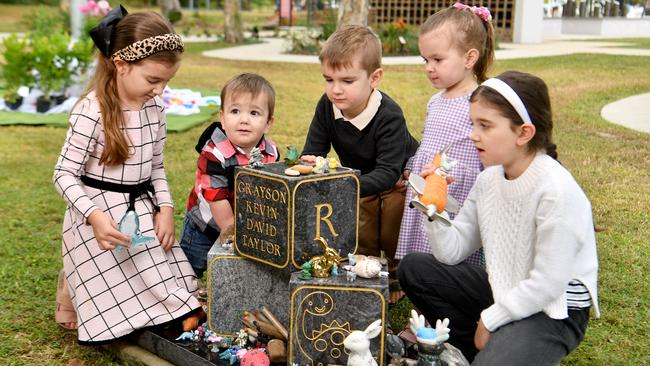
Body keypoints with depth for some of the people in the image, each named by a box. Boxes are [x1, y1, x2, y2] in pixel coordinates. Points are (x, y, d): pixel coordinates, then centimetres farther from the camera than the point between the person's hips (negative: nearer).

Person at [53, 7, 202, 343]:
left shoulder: (155, 108, 1)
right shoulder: (92, 111, -21)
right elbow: (65, 174, -19)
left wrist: (165, 208, -2)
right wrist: (94, 216, -32)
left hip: (143, 211, 7)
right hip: (101, 217, -7)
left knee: (165, 293, 8)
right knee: (119, 306, -2)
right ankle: (75, 295, 26)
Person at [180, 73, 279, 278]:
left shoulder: (271, 153, -12)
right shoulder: (214, 154, -29)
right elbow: (217, 199, -26)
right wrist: (230, 229, -20)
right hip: (206, 227, -4)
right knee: (192, 269, 11)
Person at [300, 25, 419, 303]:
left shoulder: (389, 116, -40)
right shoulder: (327, 105, -23)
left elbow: (388, 172, -46)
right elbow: (313, 149, -18)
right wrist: (308, 163, -45)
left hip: (400, 181, -5)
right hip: (361, 179, 5)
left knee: (393, 237, -3)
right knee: (361, 240, 6)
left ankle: (399, 280, 26)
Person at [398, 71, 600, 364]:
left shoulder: (556, 190, -25)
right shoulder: (489, 177, -3)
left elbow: (548, 284, -23)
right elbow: (453, 253, -1)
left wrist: (490, 318, -13)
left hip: (554, 309, -8)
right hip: (504, 290, 8)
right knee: (414, 269, 0)